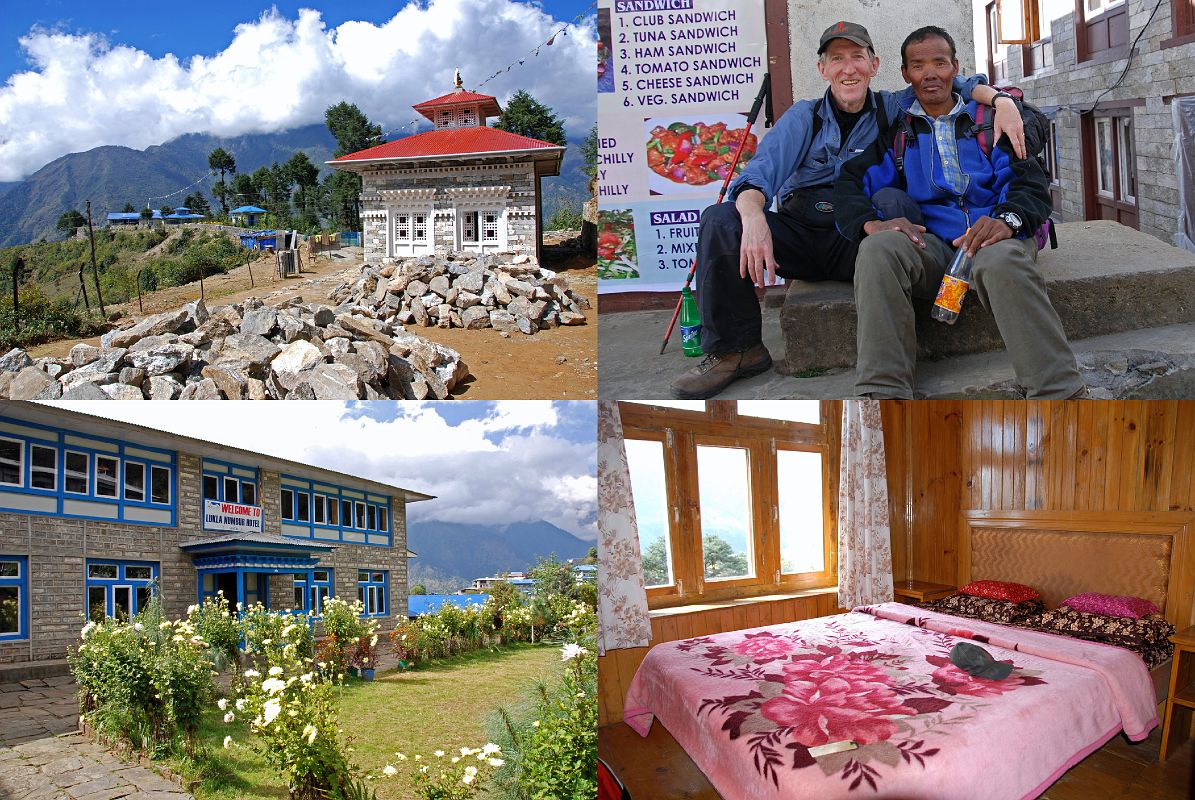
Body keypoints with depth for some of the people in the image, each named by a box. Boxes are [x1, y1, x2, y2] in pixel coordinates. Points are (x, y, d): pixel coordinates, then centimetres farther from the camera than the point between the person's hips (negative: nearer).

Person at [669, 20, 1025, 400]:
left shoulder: (893, 109, 12)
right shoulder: (803, 117, 10)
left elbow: (955, 86, 12)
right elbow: (760, 172, -5)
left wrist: (1001, 101, -11)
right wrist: (753, 218, -27)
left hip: (857, 239, -1)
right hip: (798, 231, 1)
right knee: (719, 221, -25)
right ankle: (738, 350, -11)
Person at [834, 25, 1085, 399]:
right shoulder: (895, 129, 22)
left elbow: (1030, 180, 8)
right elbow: (851, 182, 8)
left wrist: (1008, 218, -17)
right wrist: (870, 223, -16)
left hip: (993, 234, -1)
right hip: (930, 241, 1)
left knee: (1002, 262, -39)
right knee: (878, 249, -34)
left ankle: (1062, 394, -42)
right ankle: (881, 393, -38)